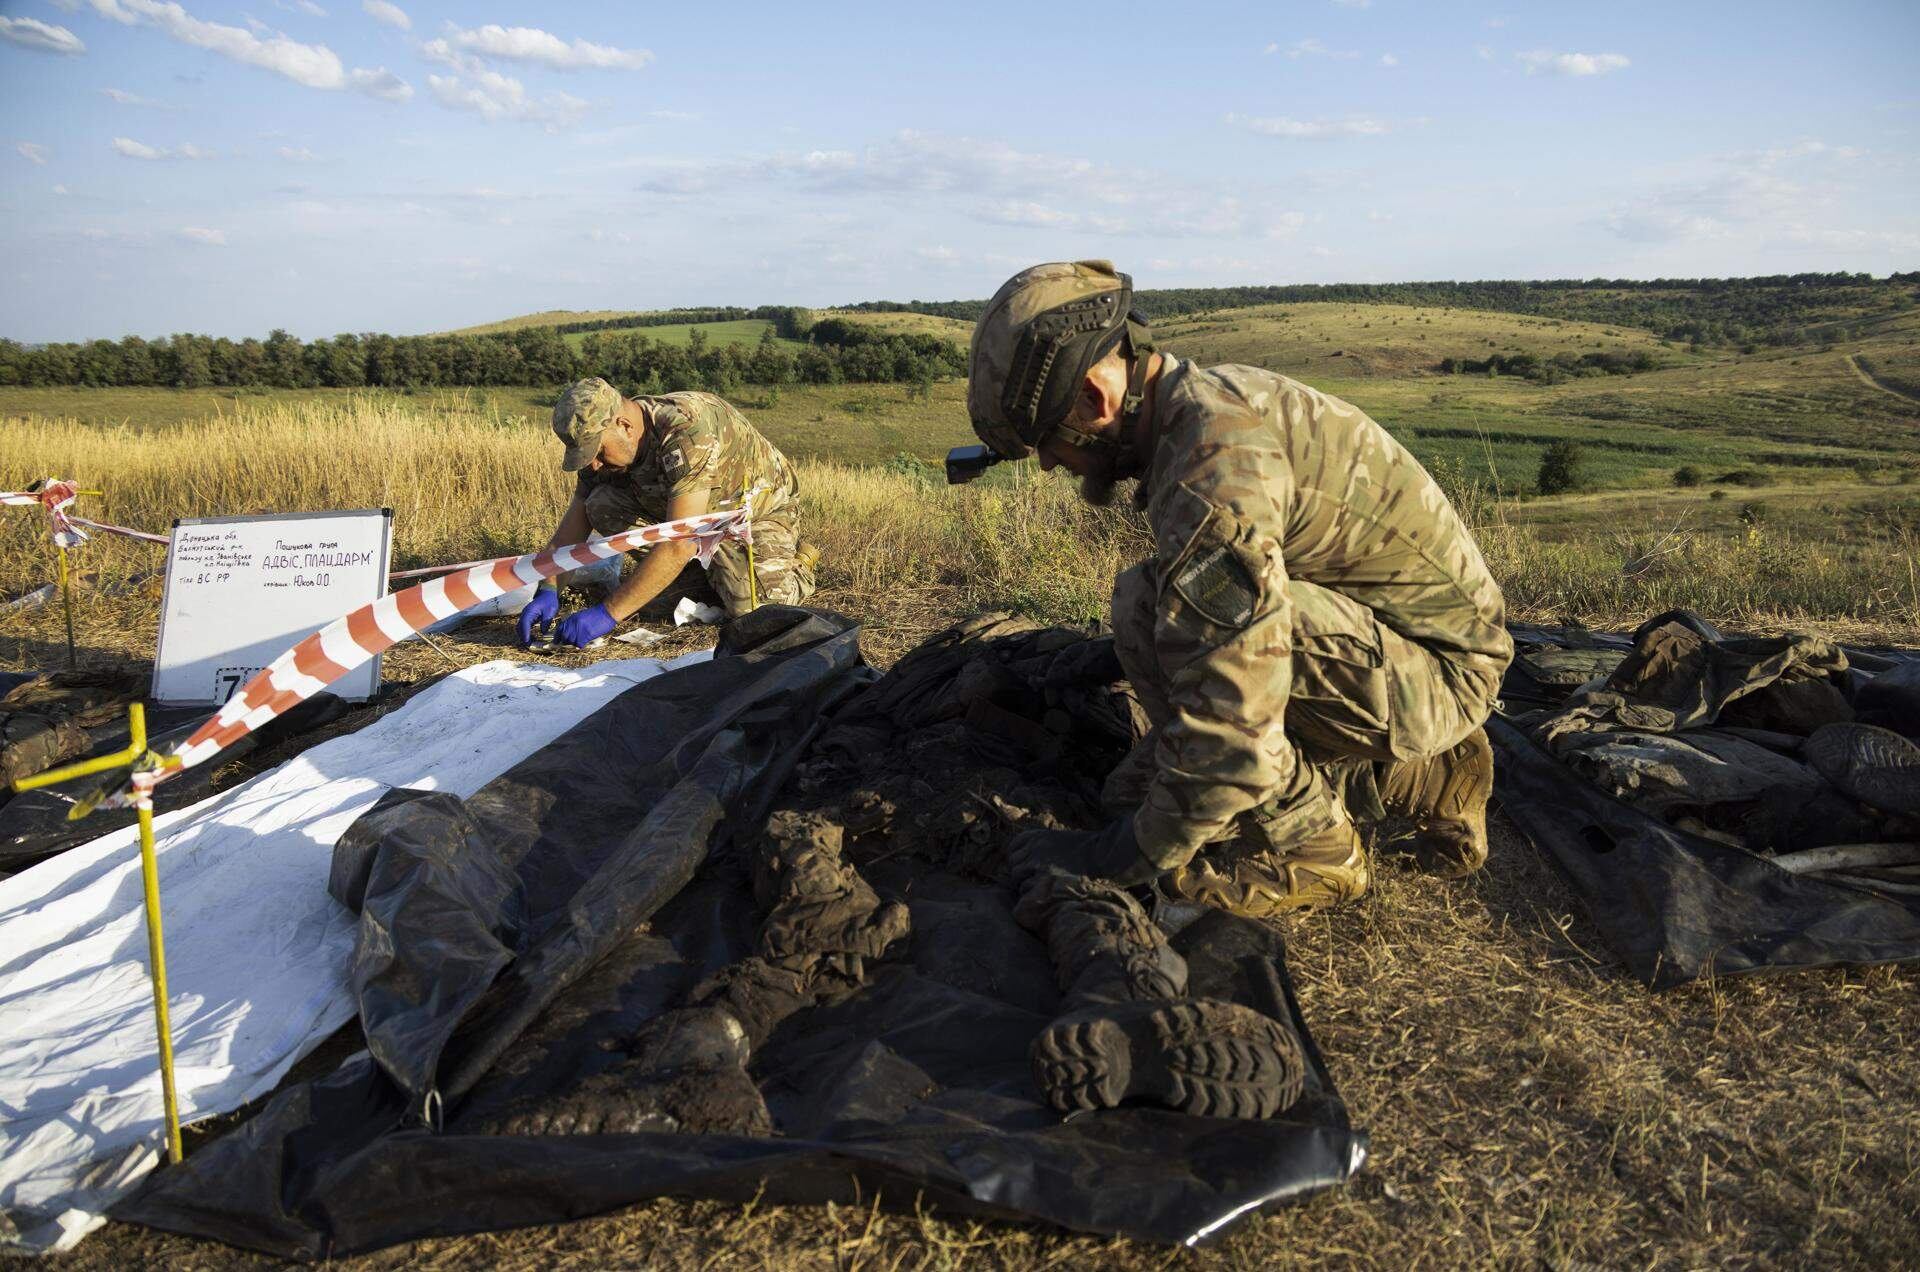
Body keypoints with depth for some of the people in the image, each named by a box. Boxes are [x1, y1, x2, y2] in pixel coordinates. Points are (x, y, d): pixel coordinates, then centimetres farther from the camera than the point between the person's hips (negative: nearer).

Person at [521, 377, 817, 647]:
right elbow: (576, 518, -6)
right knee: (602, 505, -17)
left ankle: (796, 567, 4)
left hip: (759, 510, -6)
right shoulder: (602, 437, -13)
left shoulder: (688, 432, -38)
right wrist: (547, 591, -21)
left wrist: (608, 613, -43)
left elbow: (680, 544, -43)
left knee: (749, 606, -30)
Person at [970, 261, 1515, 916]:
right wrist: (1120, 657, 18)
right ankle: (1414, 775, 13)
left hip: (1438, 670, -10)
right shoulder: (1211, 398, 4)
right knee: (1140, 786, 11)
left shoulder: (1215, 450, -28)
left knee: (1145, 602, -26)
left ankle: (1304, 844, -11)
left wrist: (1133, 852, -20)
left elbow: (1233, 719, -33)